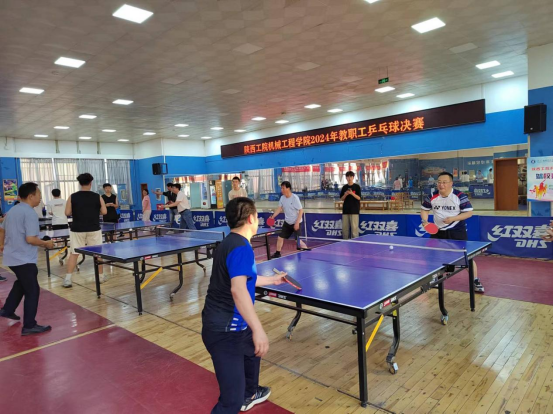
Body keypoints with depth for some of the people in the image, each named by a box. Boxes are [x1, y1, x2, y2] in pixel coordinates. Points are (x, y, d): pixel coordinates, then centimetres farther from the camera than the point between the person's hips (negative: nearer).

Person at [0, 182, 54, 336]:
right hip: (24, 259, -10)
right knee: (32, 291, -2)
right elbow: (30, 239, -25)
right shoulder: (29, 213, -20)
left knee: (22, 283, 30)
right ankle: (29, 326, 3)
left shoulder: (13, 210, 9)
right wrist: (46, 243, -10)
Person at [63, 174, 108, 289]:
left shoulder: (73, 197, -2)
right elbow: (104, 212, -3)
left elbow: (67, 213, -4)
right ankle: (101, 276, 20)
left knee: (73, 253, 7)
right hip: (94, 229, 0)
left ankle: (68, 279, 3)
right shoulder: (97, 197, -3)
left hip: (77, 229, 0)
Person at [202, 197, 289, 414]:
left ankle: (248, 395, 58)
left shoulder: (230, 243, 10)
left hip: (226, 324, 11)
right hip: (224, 330, -11)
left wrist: (272, 280, 35)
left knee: (254, 349, 34)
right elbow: (238, 289, -35)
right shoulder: (241, 247, -21)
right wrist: (258, 329, -39)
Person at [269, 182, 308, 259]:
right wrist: (273, 216, -9)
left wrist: (297, 223, -23)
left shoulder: (295, 198, -19)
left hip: (296, 223, -6)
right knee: (280, 238, 7)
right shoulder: (282, 198, -1)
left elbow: (301, 210, -18)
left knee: (298, 241, -8)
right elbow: (280, 209, 7)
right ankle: (278, 253, 23)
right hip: (287, 222, 6)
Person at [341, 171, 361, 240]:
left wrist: (352, 193, -21)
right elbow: (342, 199, 10)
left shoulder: (357, 186, 0)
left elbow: (359, 198, -7)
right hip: (346, 210, 4)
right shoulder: (344, 187, 10)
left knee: (354, 227, -6)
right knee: (344, 227, 6)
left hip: (354, 210, -4)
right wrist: (345, 194, -10)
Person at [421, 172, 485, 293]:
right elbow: (425, 209, 7)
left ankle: (476, 281, 16)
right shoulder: (432, 197, -6)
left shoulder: (460, 196, -15)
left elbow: (469, 213, -13)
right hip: (438, 231, 4)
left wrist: (453, 219, -25)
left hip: (457, 231, -3)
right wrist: (425, 221, -11)